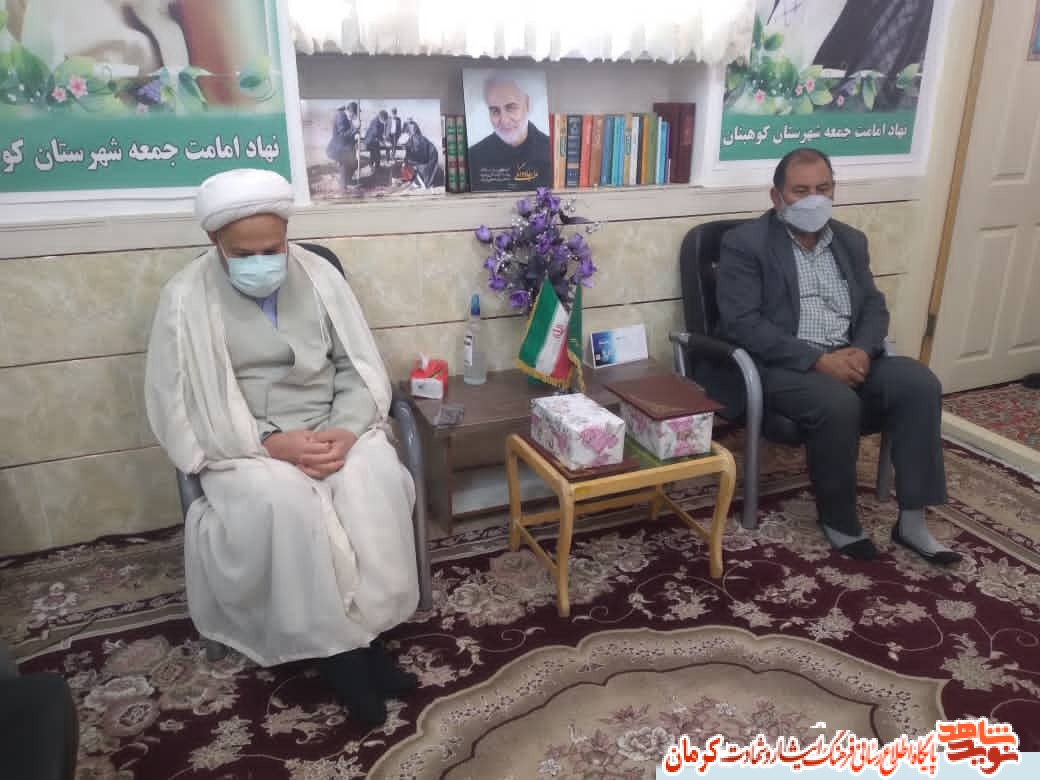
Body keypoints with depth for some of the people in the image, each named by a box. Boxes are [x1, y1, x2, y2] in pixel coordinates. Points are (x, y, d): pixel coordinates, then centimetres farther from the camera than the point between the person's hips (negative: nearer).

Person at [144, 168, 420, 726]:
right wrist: (272, 443, -21)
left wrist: (347, 430, -16)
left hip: (333, 428, 3)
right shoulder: (186, 299, -7)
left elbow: (360, 367, 3)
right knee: (283, 502, -33)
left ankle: (362, 629, -12)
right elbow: (181, 406, -9)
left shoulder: (318, 275, 1)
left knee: (376, 481, -28)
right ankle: (335, 646, -14)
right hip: (243, 444, -2)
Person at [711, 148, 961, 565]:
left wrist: (863, 351, -10)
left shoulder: (851, 240, 14)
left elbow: (875, 306, 14)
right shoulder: (745, 242, -6)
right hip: (780, 365, -6)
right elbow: (741, 323, -15)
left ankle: (912, 518, -10)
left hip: (848, 357, 6)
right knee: (839, 404, -33)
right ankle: (838, 520, -8)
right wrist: (817, 359, -21)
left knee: (920, 383, -18)